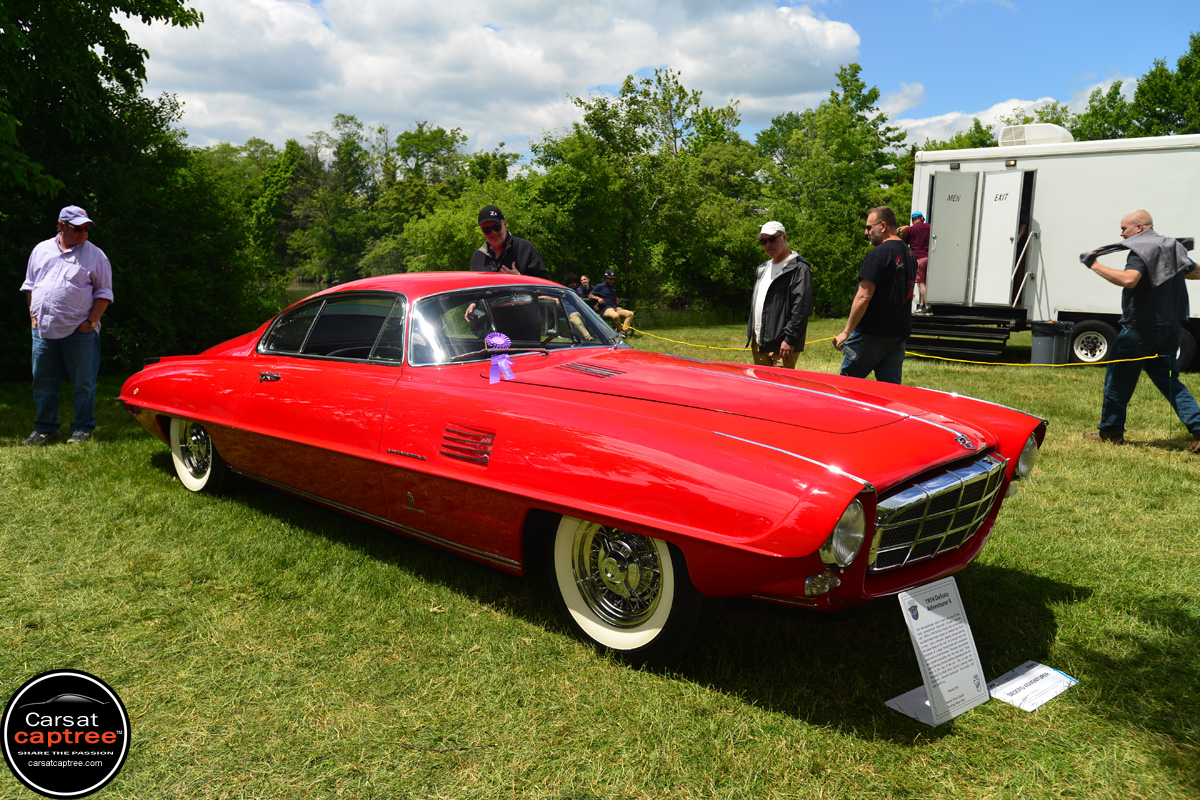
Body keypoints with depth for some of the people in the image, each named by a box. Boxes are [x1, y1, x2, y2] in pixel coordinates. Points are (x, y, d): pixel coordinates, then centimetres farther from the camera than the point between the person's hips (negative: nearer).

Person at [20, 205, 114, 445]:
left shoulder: (95, 255, 2)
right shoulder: (41, 250, 13)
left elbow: (104, 292, 1)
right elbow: (30, 285, 19)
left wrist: (92, 321, -8)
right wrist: (33, 315, 9)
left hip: (80, 333, -3)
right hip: (43, 330, 4)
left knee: (83, 383, 0)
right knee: (43, 382, 9)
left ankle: (83, 429, 11)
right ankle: (45, 428, 21)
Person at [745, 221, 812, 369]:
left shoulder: (799, 268, -7)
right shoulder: (762, 269, 20)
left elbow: (802, 307, -15)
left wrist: (790, 339, -20)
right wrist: (750, 334, 18)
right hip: (758, 343, 8)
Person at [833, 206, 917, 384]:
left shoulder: (878, 254, -15)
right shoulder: (910, 254, 13)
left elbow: (863, 297, -19)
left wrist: (846, 332, -15)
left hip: (871, 334, -8)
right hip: (899, 333, 8)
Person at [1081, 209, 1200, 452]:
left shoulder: (1141, 250, -14)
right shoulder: (1173, 247, 13)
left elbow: (1129, 279, -31)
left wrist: (1095, 266, -25)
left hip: (1141, 327, -8)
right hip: (1171, 327, 8)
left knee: (1119, 378, 5)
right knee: (1167, 379, 13)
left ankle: (1110, 431, 14)